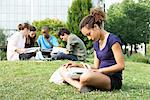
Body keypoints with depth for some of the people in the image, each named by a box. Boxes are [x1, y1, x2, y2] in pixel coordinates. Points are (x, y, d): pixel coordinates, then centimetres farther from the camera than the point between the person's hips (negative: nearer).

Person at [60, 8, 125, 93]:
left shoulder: (113, 40, -10)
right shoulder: (96, 43, 16)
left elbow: (121, 65, -14)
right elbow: (96, 67, 15)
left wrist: (99, 70, -17)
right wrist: (78, 65, 1)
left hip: (113, 80, -9)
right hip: (101, 77, 9)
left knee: (86, 77, -41)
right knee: (64, 71, 1)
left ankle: (82, 86, -11)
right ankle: (83, 86, -21)